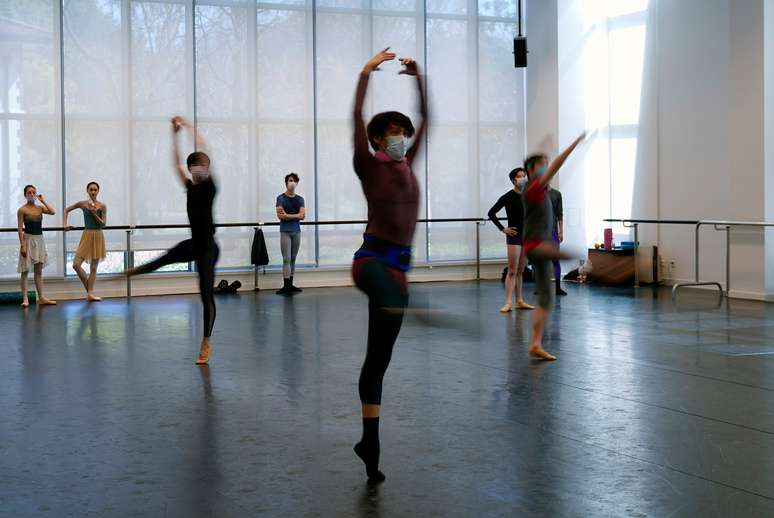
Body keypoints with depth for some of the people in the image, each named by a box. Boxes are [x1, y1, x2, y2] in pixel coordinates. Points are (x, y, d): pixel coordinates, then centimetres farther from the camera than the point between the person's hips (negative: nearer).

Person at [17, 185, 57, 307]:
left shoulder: (40, 208, 8)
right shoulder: (22, 210, -6)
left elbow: (53, 212, -10)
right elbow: (20, 228, -9)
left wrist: (43, 201, -2)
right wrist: (22, 245, -16)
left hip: (39, 240, 5)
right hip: (28, 239, -5)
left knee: (39, 270, 9)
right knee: (25, 270, 0)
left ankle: (41, 298, 12)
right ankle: (25, 298, 3)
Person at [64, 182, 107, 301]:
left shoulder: (102, 206, -2)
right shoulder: (83, 204, 1)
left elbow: (103, 224, -6)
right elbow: (67, 210, 14)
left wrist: (94, 214, -18)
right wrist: (65, 224, 4)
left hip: (98, 236, -1)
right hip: (86, 235, 1)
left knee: (93, 267, 2)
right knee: (76, 265, -9)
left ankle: (90, 293, 6)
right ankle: (88, 289, 8)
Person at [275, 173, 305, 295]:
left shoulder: (300, 199, 10)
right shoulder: (281, 198, -1)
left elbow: (303, 215, -2)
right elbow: (280, 215, -12)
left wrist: (288, 215, -11)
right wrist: (296, 216, -10)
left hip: (296, 231, 4)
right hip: (285, 232, -4)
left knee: (293, 259, 7)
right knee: (286, 259, -9)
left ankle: (290, 285, 11)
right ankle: (286, 286, -10)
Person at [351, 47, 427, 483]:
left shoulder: (407, 165, 14)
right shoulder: (369, 166, -2)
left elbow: (426, 120, 17)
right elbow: (358, 119, -14)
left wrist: (418, 78, 14)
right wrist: (367, 73, -14)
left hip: (399, 264, 4)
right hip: (372, 258, -4)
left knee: (379, 359, 6)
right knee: (394, 298, -42)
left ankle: (370, 444, 10)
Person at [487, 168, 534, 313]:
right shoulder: (508, 197, -9)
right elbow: (491, 213, -8)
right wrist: (503, 229, -11)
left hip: (527, 236, 5)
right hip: (514, 236, -5)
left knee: (520, 271, 11)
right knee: (512, 271, -9)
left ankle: (519, 301, 17)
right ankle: (508, 302, -10)